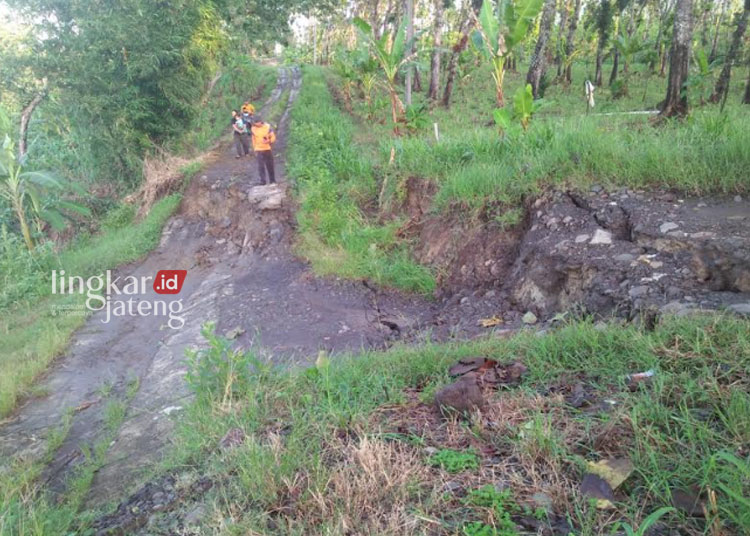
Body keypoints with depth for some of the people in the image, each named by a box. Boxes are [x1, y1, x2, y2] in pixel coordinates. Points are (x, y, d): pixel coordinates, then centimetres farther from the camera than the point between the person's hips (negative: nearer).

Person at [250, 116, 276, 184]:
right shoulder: (253, 129, -2)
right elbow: (254, 139, 9)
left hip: (268, 149, 0)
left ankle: (272, 180, 22)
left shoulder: (267, 127, -8)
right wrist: (255, 149, 9)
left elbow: (273, 137, -4)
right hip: (259, 150, 0)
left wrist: (268, 141, -25)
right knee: (261, 166, -7)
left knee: (270, 165, 8)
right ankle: (262, 181, -4)